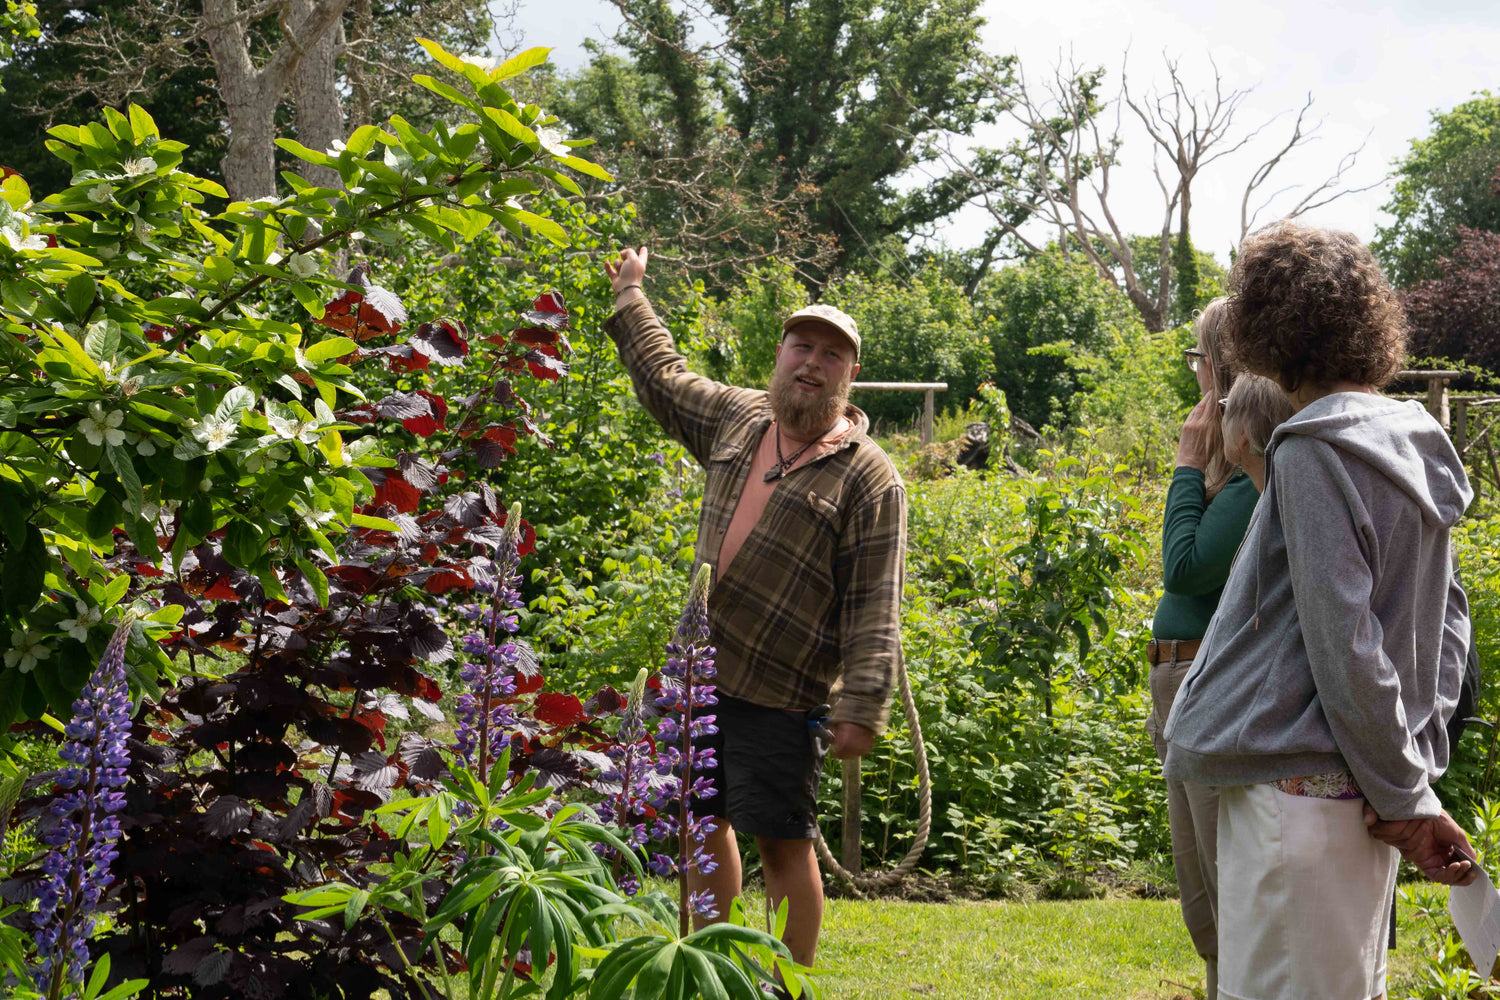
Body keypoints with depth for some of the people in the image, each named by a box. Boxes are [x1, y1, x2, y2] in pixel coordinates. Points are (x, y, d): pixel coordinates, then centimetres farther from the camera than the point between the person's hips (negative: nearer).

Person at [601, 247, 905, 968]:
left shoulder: (868, 477, -9)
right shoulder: (738, 419, 10)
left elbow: (875, 608, -13)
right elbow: (663, 378, 30)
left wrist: (861, 709, -20)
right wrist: (628, 298, 38)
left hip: (778, 694, -7)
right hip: (699, 672, 7)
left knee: (782, 842, -3)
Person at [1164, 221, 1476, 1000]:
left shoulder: (1315, 452, -16)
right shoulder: (1412, 445, 11)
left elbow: (1343, 643, -19)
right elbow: (1445, 615, 16)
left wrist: (1404, 798, -13)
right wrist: (1422, 752, 13)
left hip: (1298, 790, -9)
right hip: (1362, 788, 9)